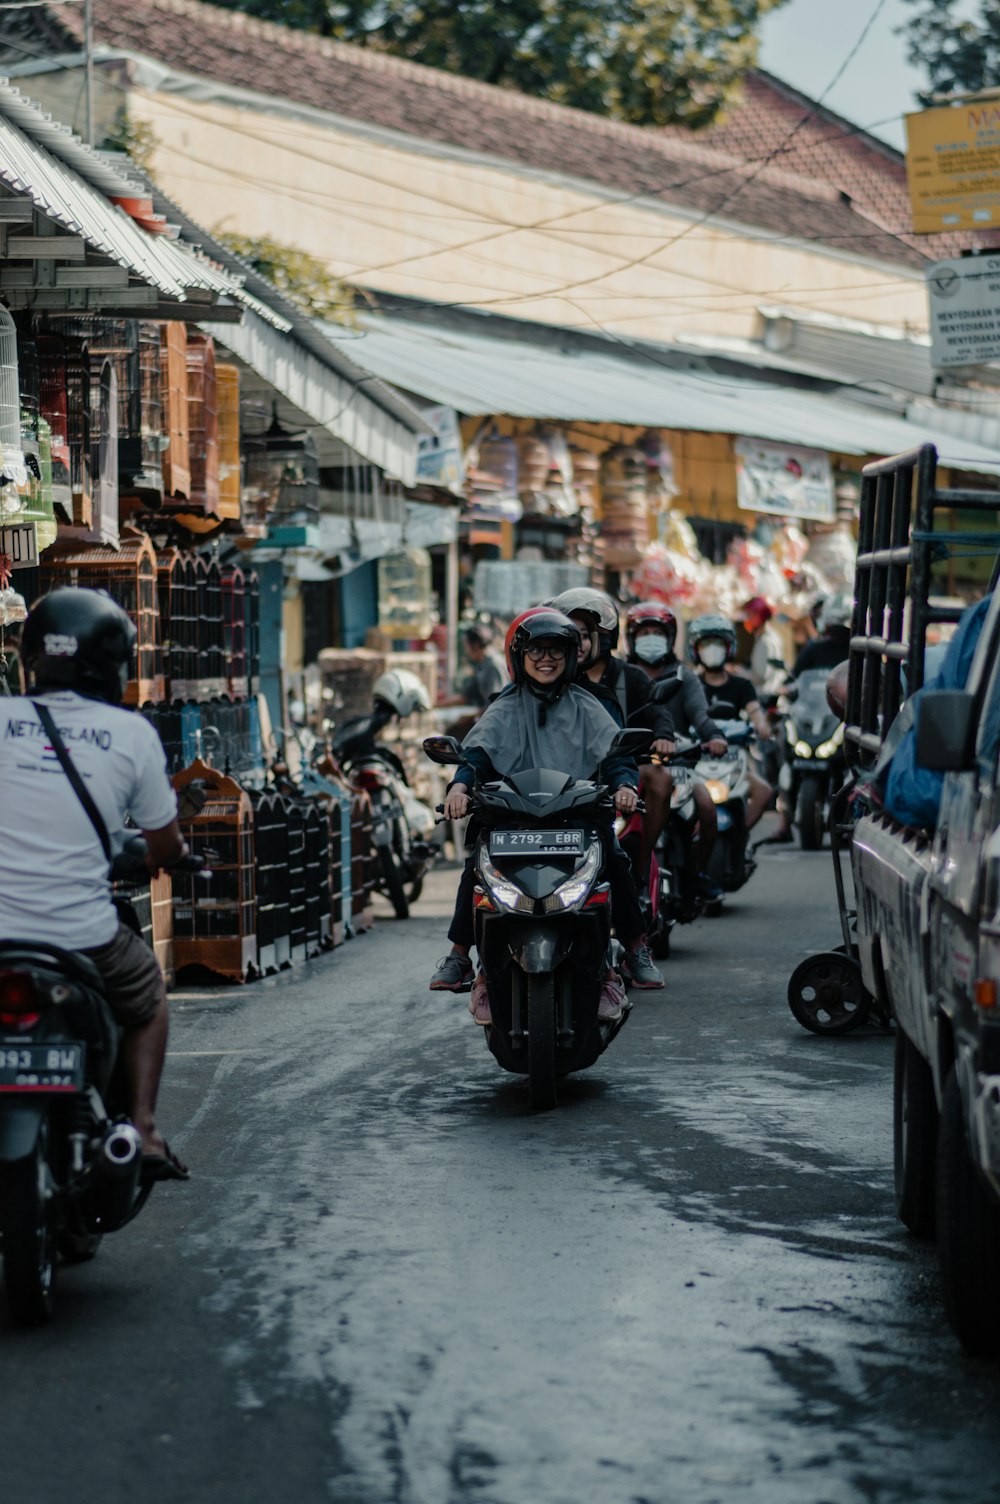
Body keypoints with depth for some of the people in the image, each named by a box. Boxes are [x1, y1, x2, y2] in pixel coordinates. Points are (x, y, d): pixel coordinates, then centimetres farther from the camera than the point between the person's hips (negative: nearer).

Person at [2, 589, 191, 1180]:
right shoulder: (132, 733, -2)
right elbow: (167, 847, 7)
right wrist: (171, 854, 31)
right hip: (83, 936, -1)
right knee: (148, 989, 30)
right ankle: (144, 1129, 17)